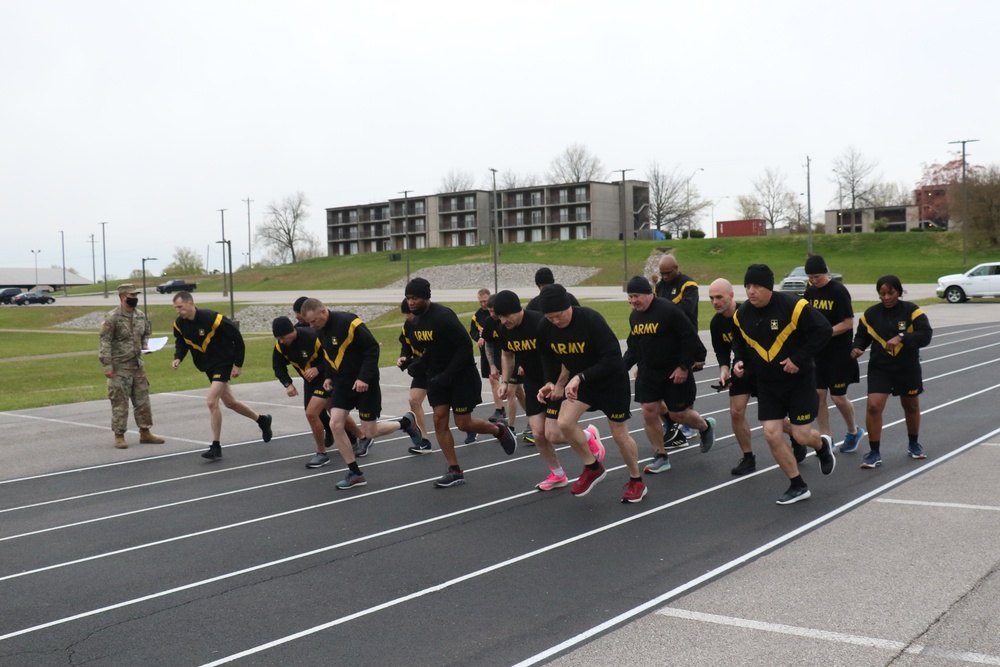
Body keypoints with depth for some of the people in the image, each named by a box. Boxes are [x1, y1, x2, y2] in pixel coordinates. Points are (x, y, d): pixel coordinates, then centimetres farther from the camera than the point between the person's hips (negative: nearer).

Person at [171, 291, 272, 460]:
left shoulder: (212, 318, -26)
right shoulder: (179, 324, -7)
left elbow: (237, 338, -17)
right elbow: (181, 342, 12)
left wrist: (238, 364, -15)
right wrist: (178, 357, -10)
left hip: (223, 364, -8)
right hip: (208, 366, 8)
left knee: (212, 401, -17)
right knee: (229, 403, 17)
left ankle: (216, 446, -6)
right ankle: (262, 420, 40)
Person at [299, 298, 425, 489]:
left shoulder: (348, 322, -22)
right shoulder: (320, 331, 2)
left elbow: (372, 348, -20)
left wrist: (364, 378, -24)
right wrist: (329, 377, 5)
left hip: (364, 384, -7)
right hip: (342, 383, 7)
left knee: (369, 432, -1)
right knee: (335, 424, -7)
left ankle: (406, 422, 27)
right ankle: (355, 473, 5)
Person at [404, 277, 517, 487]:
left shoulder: (443, 317, -23)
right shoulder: (417, 321, 3)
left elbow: (465, 347, -23)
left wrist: (448, 375, -25)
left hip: (461, 374, -7)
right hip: (438, 375, 7)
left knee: (463, 423, -2)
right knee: (439, 419, -1)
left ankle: (499, 430, 28)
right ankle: (455, 471, 7)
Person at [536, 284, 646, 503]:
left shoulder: (591, 320, -31)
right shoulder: (545, 329, -14)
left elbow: (613, 359, -33)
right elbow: (551, 360, 4)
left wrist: (580, 377, -38)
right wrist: (550, 383, -15)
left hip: (612, 381, -5)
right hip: (580, 381, 5)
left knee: (619, 434, 3)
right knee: (564, 422, -15)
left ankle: (636, 481, 28)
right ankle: (593, 468, 9)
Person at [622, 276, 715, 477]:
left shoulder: (668, 310, -19)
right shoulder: (634, 316, 5)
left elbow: (690, 338, -18)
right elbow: (633, 348, 14)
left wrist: (684, 367, -19)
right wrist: (621, 367, 0)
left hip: (675, 373, -6)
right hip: (648, 373, 6)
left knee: (678, 414, 3)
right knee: (649, 413, 1)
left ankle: (706, 426, 36)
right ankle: (661, 458, 14)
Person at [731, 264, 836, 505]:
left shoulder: (793, 306, -21)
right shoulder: (742, 314, -3)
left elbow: (823, 330, -17)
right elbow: (739, 342, 15)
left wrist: (799, 359, -20)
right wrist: (739, 361, -4)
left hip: (799, 380, -5)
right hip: (767, 384, 5)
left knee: (801, 436, -2)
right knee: (771, 434, -3)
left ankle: (823, 445, 37)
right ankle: (798, 486, 12)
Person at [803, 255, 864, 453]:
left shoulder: (838, 291, -14)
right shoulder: (810, 292, 4)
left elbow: (848, 323, -16)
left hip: (839, 352, -5)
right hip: (817, 352, 6)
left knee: (838, 398, 0)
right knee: (818, 394, 2)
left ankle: (853, 432, 27)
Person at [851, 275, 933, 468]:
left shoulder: (912, 311, -11)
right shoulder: (871, 314, -4)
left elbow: (925, 336, -19)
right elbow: (862, 336, 8)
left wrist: (901, 338, -33)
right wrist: (857, 348, -14)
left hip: (908, 368, 0)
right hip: (879, 368, 0)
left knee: (911, 406, 18)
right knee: (873, 406, -15)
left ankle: (913, 444, 43)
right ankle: (875, 453, -4)